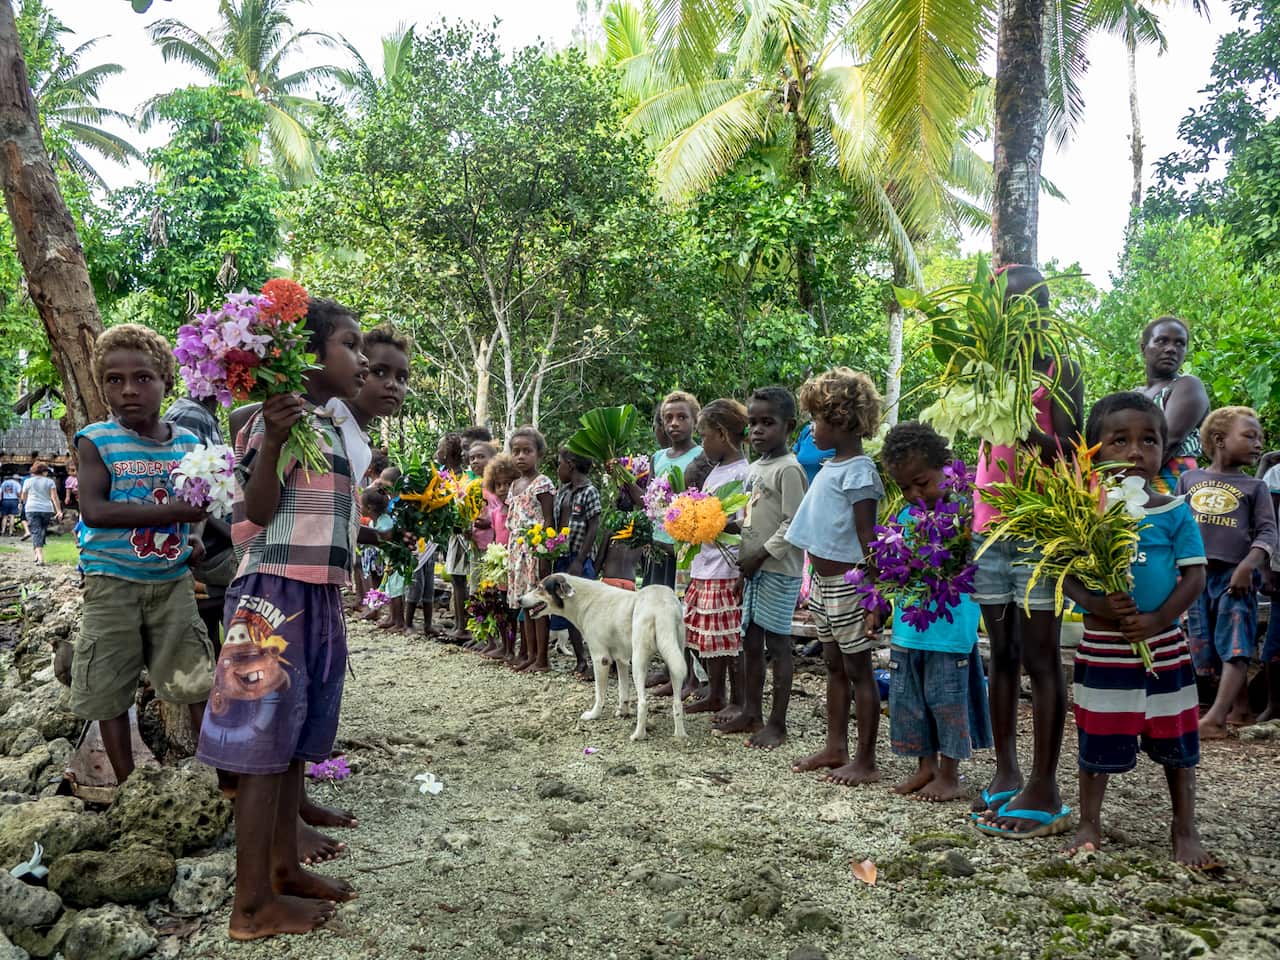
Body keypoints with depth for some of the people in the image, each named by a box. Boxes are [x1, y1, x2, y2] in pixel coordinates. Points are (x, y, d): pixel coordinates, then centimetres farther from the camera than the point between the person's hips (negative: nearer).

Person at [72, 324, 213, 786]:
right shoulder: (96, 440, -8)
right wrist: (172, 511, -25)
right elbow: (93, 510, -20)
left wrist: (194, 536, -1)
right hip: (113, 582, -2)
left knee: (198, 680, 4)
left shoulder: (186, 441, 4)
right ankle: (127, 786, 20)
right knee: (110, 690, 6)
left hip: (174, 580, 3)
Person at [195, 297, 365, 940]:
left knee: (295, 741, 15)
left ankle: (283, 868, 26)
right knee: (267, 744, -4)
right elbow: (257, 510, -19)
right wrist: (271, 442, -32)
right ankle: (253, 904, 3)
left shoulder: (327, 424, 16)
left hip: (315, 597, 10)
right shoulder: (284, 416, -11)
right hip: (278, 595, -10)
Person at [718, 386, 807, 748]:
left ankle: (777, 723, 7)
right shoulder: (754, 468, 14)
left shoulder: (789, 468, -13)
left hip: (778, 571, -8)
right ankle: (751, 712, 26)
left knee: (777, 643, -1)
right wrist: (744, 566, 16)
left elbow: (793, 524, -18)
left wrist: (759, 556, -16)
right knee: (750, 641, 14)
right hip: (753, 569, 9)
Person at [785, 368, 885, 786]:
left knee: (857, 669, 1)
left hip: (848, 583, -9)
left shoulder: (859, 471, -16)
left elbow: (867, 539, -19)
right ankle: (835, 748, 28)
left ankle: (866, 761, 11)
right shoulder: (830, 468, 9)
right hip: (822, 581, 9)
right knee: (834, 666, 16)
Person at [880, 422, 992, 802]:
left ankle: (950, 775, 20)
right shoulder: (905, 517, 8)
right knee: (909, 699, 14)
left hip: (950, 631, -6)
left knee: (947, 700, 4)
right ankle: (926, 767, 30)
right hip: (907, 630, 6)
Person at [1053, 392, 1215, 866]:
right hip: (1102, 647, -1)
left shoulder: (1174, 512, -4)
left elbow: (1194, 575, -5)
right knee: (1098, 741, 9)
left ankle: (1185, 830, 30)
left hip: (1165, 646, 1)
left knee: (1176, 742, 13)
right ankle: (1089, 825, 25)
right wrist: (1096, 604, -22)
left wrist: (1158, 619, -17)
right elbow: (1066, 574, -4)